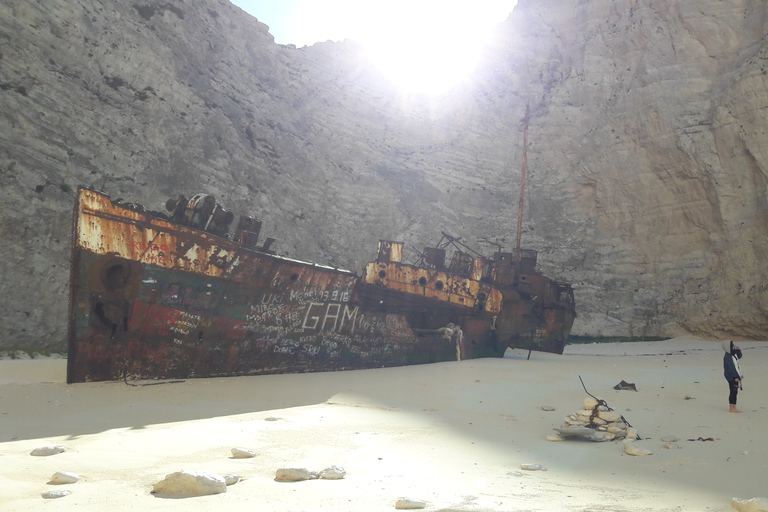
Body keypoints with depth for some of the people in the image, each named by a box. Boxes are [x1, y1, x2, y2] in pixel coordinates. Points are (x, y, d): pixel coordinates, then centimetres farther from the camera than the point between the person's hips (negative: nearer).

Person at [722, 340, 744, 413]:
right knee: (733, 392, -6)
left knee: (734, 392, 14)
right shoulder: (727, 356, -20)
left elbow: (739, 357, 29)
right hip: (732, 377, -10)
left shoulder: (732, 354, 10)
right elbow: (730, 368, -22)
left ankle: (733, 408, 21)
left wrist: (738, 350, 10)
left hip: (735, 376, 10)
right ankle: (732, 409, 0)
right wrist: (735, 377, -22)